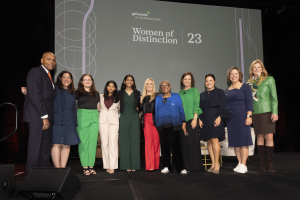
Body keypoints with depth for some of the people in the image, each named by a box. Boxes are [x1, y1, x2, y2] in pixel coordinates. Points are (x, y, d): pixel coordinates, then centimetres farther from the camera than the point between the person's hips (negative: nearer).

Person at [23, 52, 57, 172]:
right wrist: (44, 117, -17)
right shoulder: (35, 72, -6)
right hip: (37, 117, -8)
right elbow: (35, 96, -15)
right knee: (35, 148, -4)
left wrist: (48, 117, 8)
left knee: (46, 149, 10)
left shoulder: (49, 76, 21)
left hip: (47, 117, 9)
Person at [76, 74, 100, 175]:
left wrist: (100, 120, 11)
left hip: (94, 117, 4)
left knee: (93, 142, 1)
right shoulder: (77, 93, 7)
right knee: (83, 141, -3)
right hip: (82, 117, -3)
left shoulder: (96, 93, 18)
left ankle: (91, 166, 8)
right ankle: (85, 166, 2)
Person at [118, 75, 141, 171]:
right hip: (124, 117, -1)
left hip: (134, 117, 1)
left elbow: (139, 105, 15)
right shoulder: (120, 93, 8)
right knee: (124, 141, -1)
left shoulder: (137, 93, 11)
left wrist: (138, 109, -4)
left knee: (134, 140, 0)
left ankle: (134, 165, 7)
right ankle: (126, 165, 6)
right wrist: (119, 110, -8)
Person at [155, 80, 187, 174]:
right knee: (164, 146, 4)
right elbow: (156, 112, 16)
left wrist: (183, 122, 0)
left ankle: (180, 167, 4)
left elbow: (181, 110, 7)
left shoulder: (176, 96, 8)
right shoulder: (158, 98, 14)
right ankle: (166, 167, 15)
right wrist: (156, 124, 10)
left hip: (174, 125, -2)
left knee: (176, 146, -3)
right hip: (162, 126, 2)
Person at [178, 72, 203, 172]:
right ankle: (186, 165, 11)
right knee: (184, 142, 3)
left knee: (192, 141, -4)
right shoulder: (180, 93, 15)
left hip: (191, 119, -4)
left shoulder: (195, 91, 5)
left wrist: (195, 118, -12)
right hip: (182, 120, 4)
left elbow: (196, 105, -3)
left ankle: (194, 165, 4)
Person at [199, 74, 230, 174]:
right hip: (205, 121, 5)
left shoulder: (219, 92, 7)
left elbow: (223, 106, -2)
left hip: (216, 120, -5)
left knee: (214, 140, -14)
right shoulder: (202, 95, 19)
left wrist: (219, 117, -13)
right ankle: (213, 164, 6)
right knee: (209, 141, 2)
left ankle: (216, 164, -10)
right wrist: (200, 119, 4)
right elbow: (200, 108, 17)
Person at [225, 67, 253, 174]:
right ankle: (240, 163, 15)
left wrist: (249, 116, -15)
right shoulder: (227, 90, 15)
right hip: (231, 119, 5)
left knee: (243, 141, -4)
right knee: (235, 142, 6)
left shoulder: (245, 87, 1)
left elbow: (249, 103, -6)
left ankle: (243, 165, 1)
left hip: (242, 117, -5)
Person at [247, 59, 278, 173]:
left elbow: (274, 97, 0)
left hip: (267, 111, -2)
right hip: (255, 113, 2)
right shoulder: (249, 83, 11)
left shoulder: (269, 79, 4)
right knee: (260, 138, 5)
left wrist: (275, 112, -9)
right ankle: (262, 162, 11)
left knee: (269, 137, -5)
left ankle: (270, 163, 2)